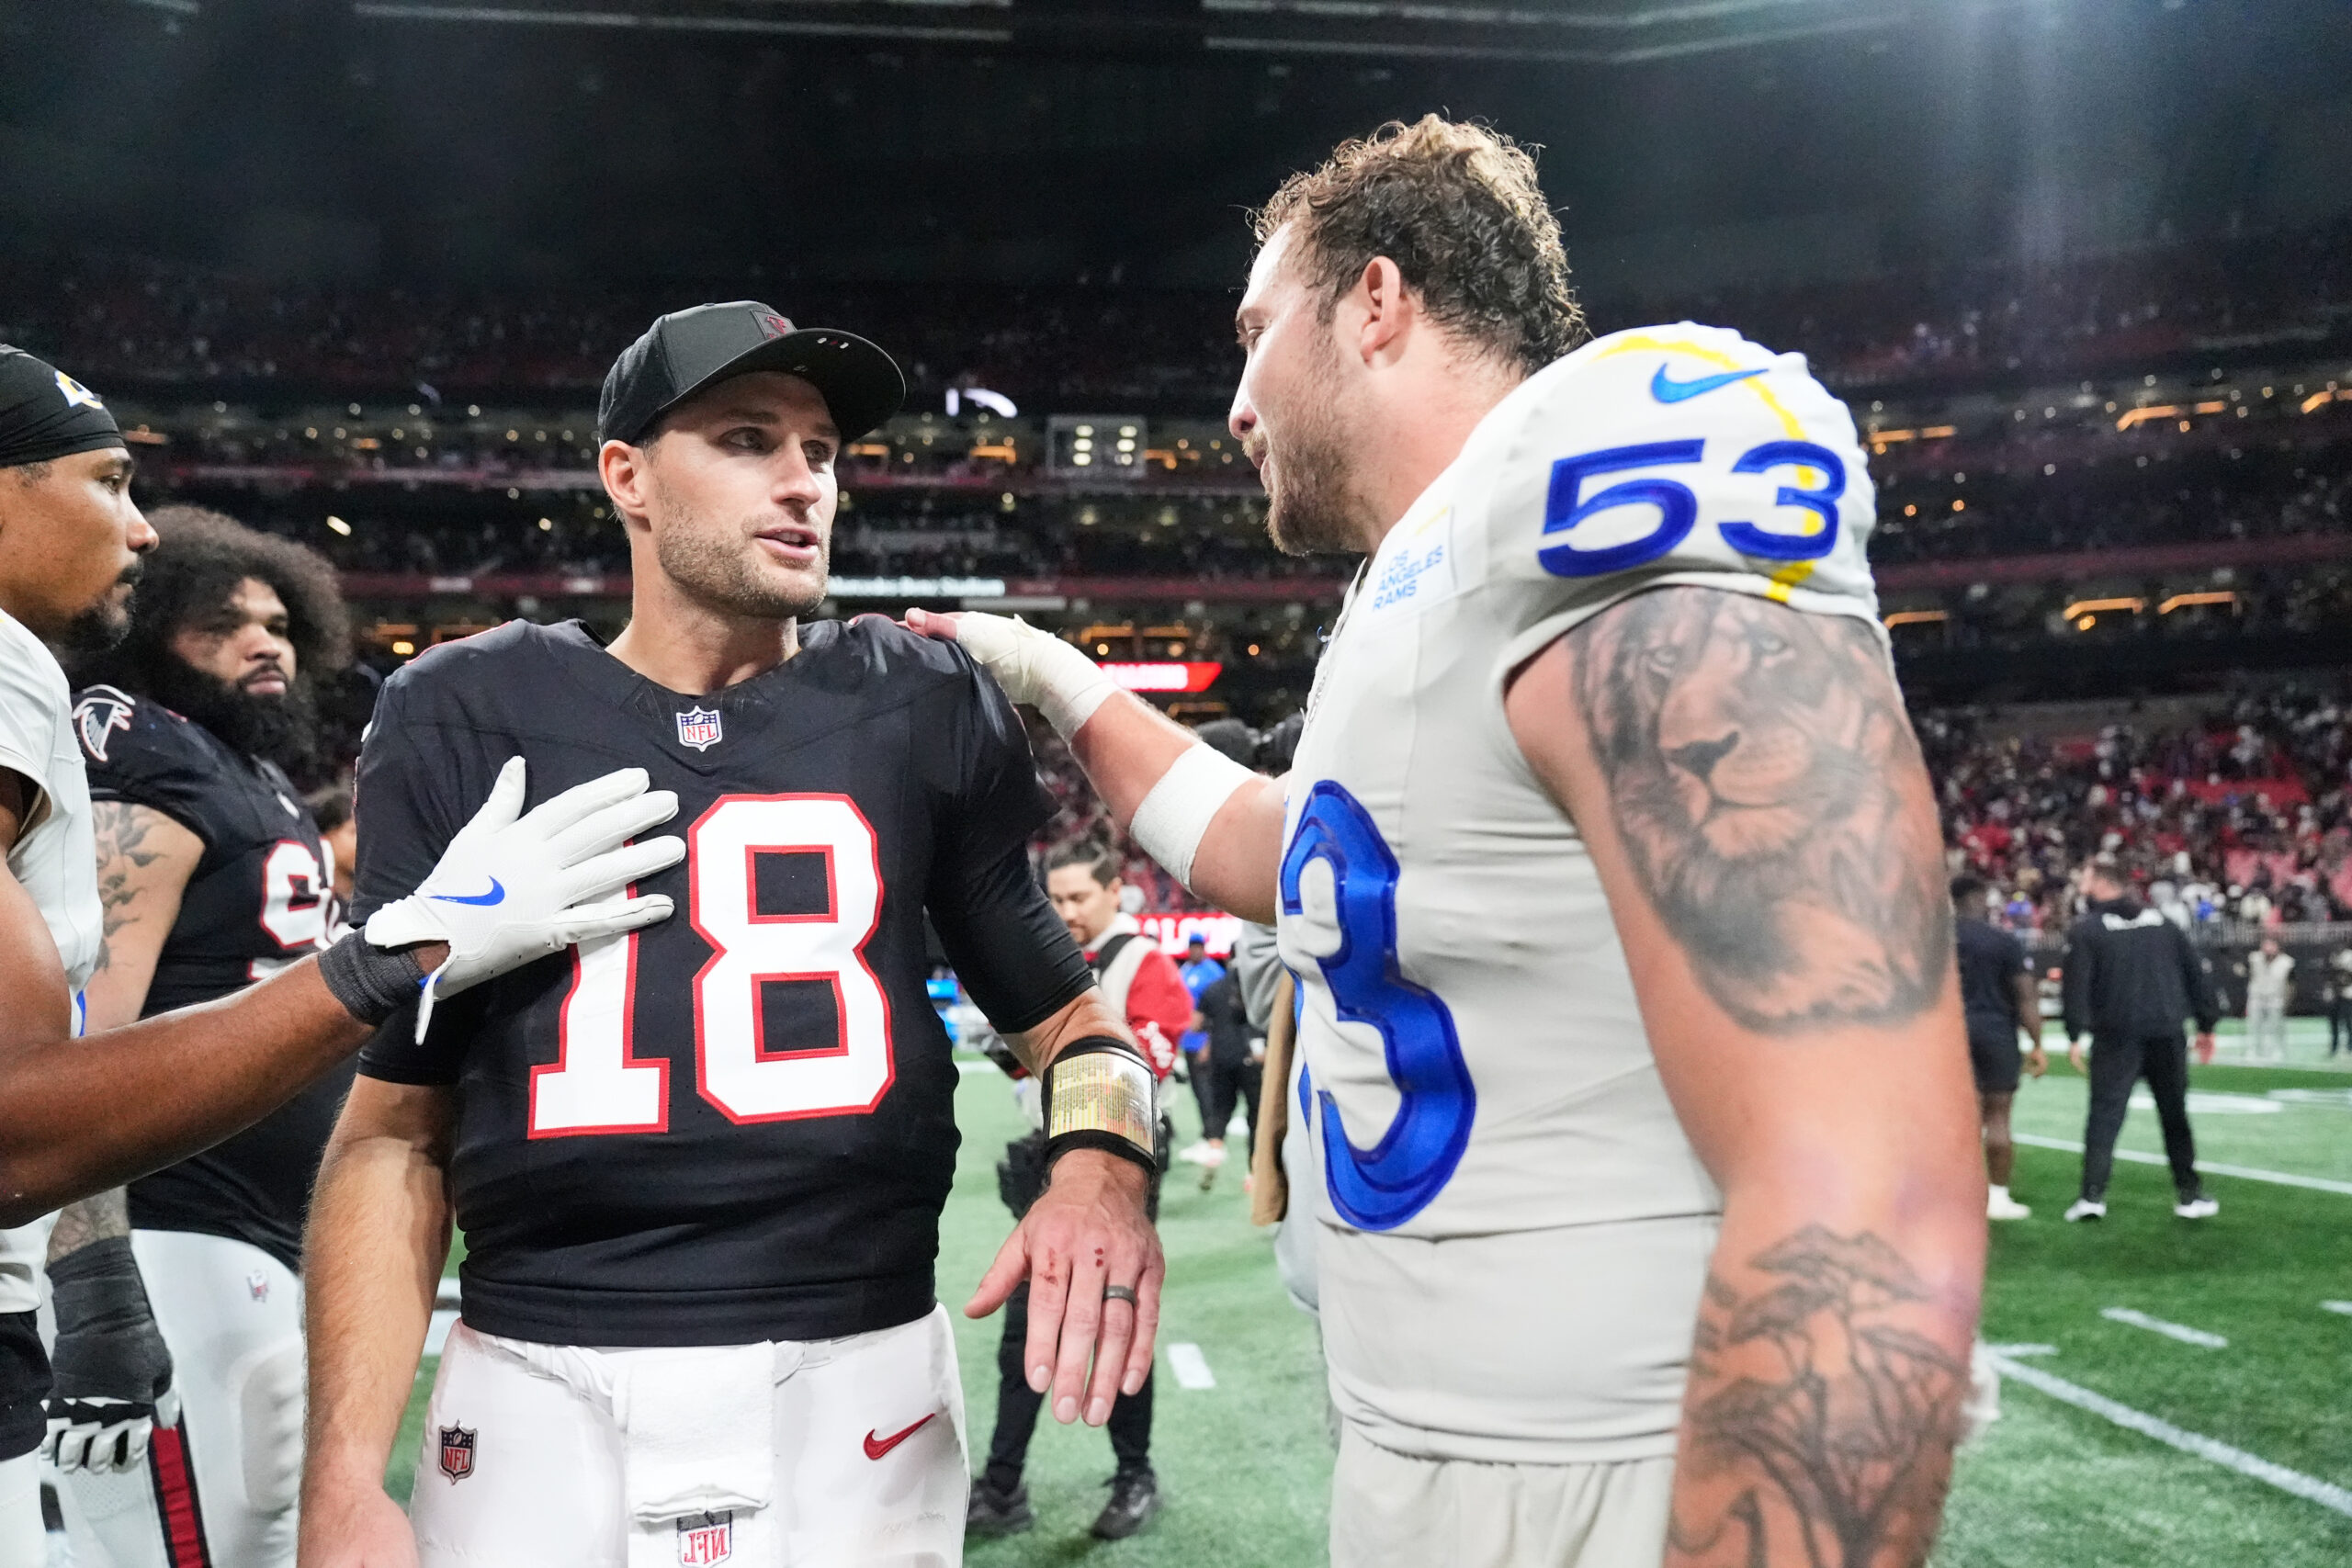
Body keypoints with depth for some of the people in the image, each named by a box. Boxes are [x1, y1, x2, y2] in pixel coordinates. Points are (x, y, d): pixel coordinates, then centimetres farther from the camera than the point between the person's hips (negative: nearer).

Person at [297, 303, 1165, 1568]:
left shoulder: (922, 708, 4)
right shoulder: (466, 717, 2)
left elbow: (1062, 1004, 11)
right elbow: (392, 1123, 2)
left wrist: (1099, 1157, -12)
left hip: (861, 1393, 1)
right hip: (539, 1404, 0)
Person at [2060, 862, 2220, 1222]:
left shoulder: (2086, 930, -1)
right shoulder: (2162, 922, 12)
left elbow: (2077, 985, -9)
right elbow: (2196, 974, 13)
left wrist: (2075, 1036, -9)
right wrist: (2206, 1024, 17)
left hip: (2115, 1037, -3)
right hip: (2167, 1036, 3)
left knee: (2105, 1113, -2)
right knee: (2175, 1114, 14)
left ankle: (2093, 1195, -10)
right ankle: (2189, 1194, 19)